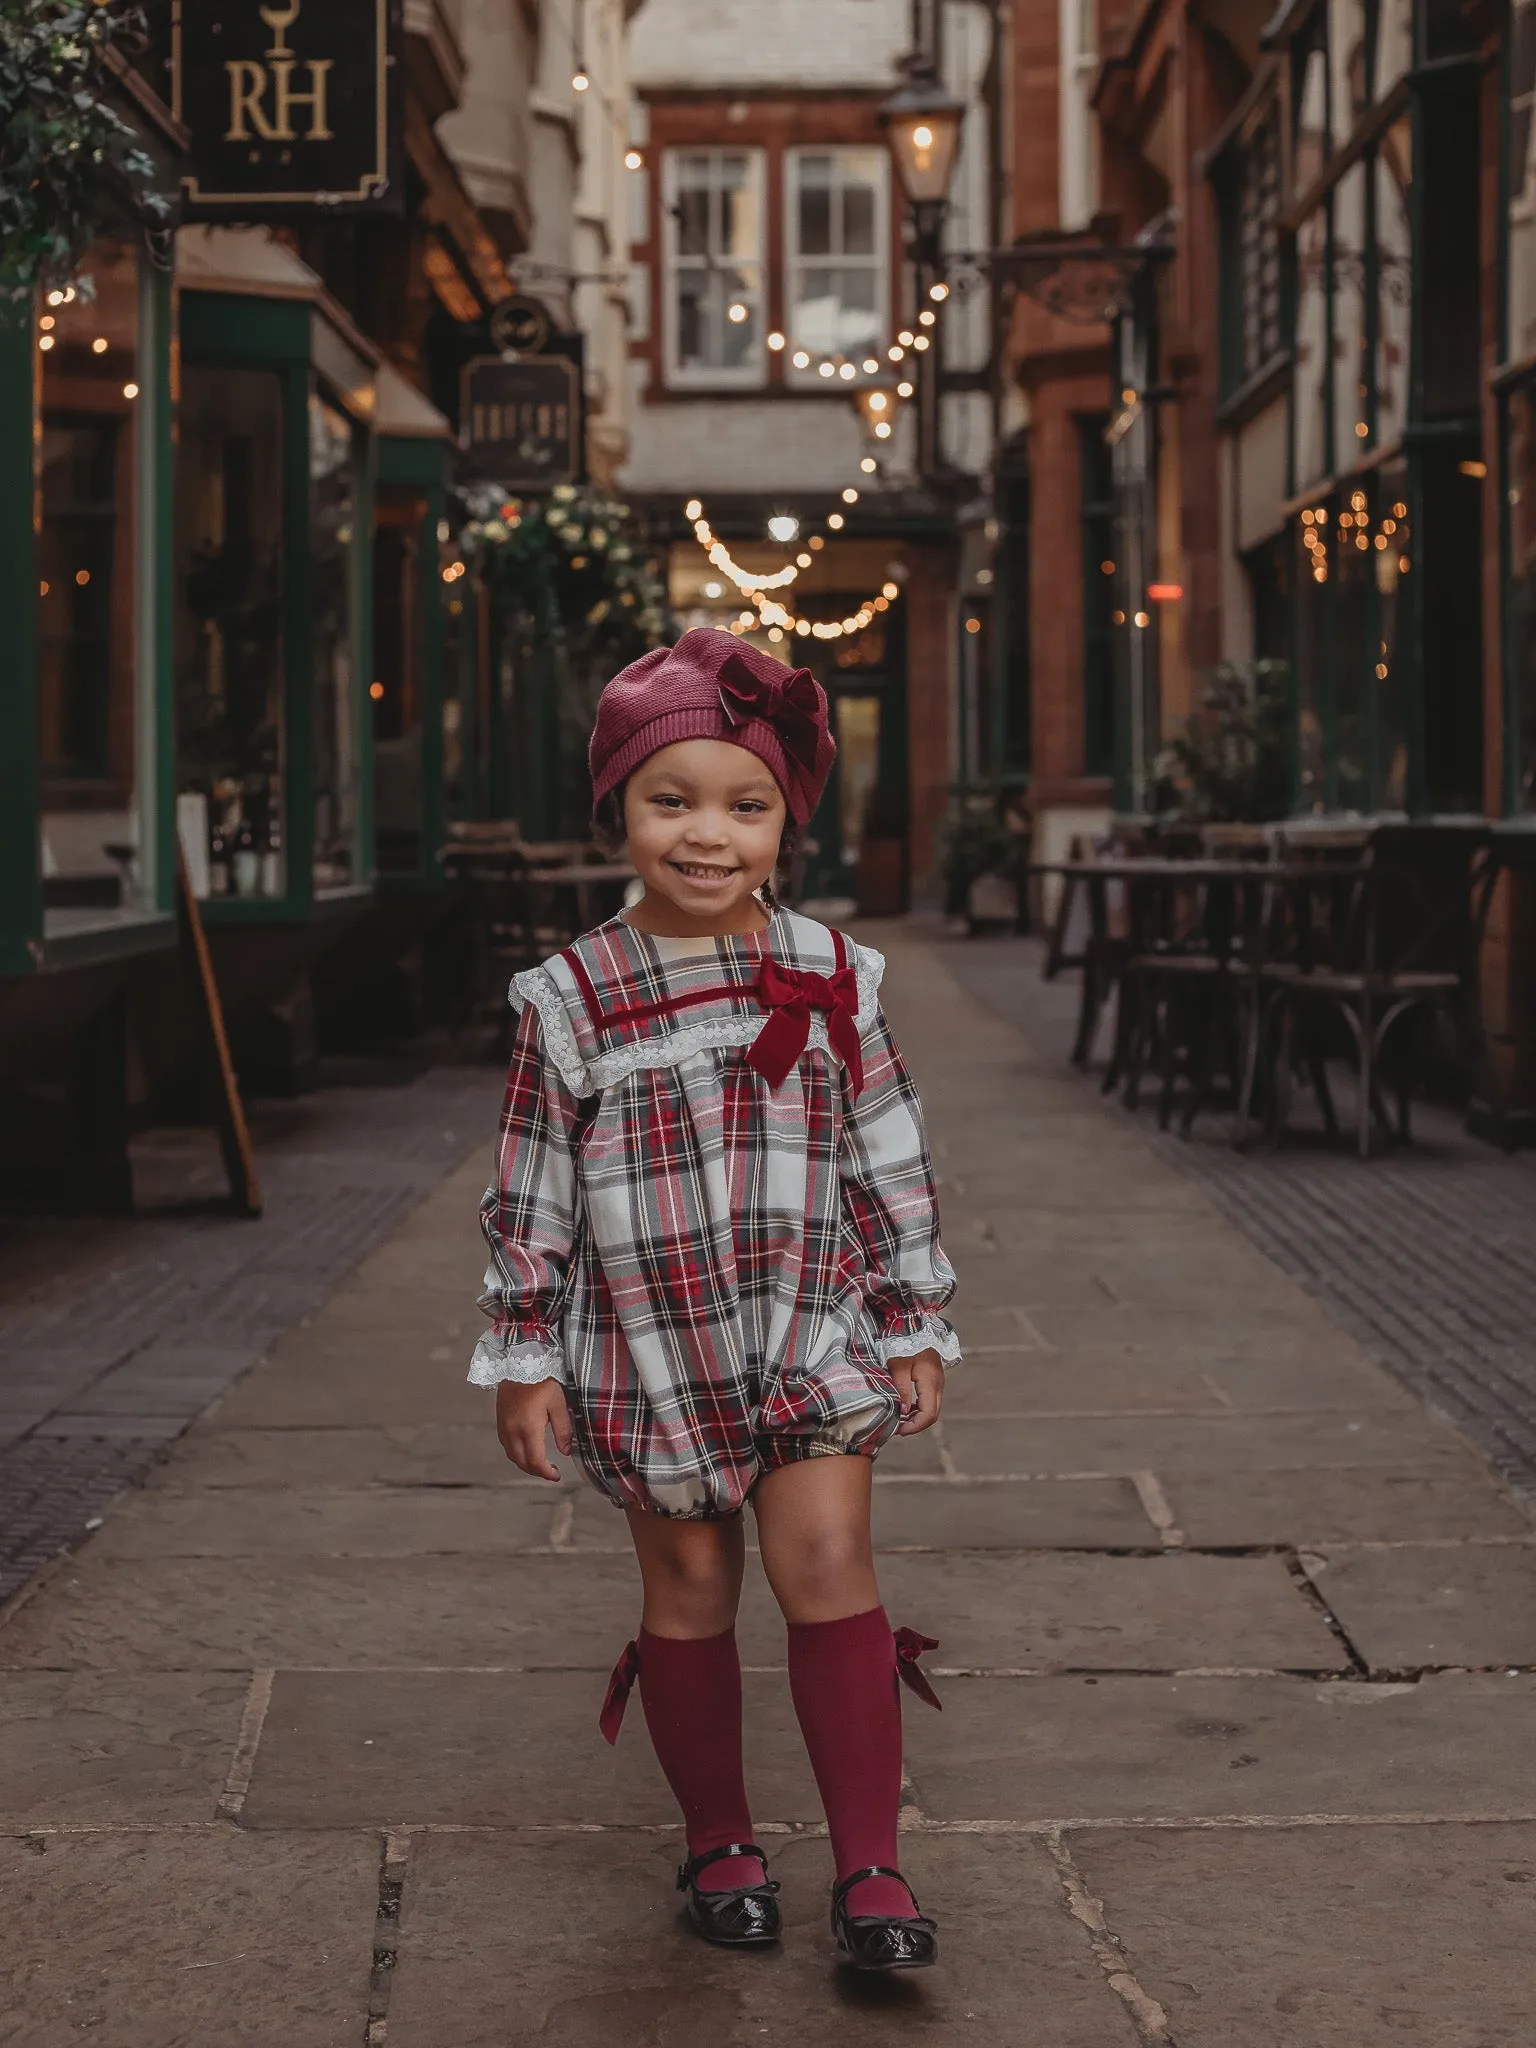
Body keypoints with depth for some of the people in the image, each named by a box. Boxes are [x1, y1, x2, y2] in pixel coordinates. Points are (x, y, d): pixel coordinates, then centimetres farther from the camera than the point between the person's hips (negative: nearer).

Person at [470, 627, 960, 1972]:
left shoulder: (828, 978, -2)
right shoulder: (571, 1001, -5)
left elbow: (892, 1164, 5)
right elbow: (531, 1192, 0)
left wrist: (917, 1328, 5)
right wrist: (522, 1359, 0)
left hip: (811, 1330, 0)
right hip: (648, 1347, 0)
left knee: (827, 1564, -9)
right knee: (690, 1592, 10)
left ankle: (870, 1867, -1)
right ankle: (719, 1844, 27)